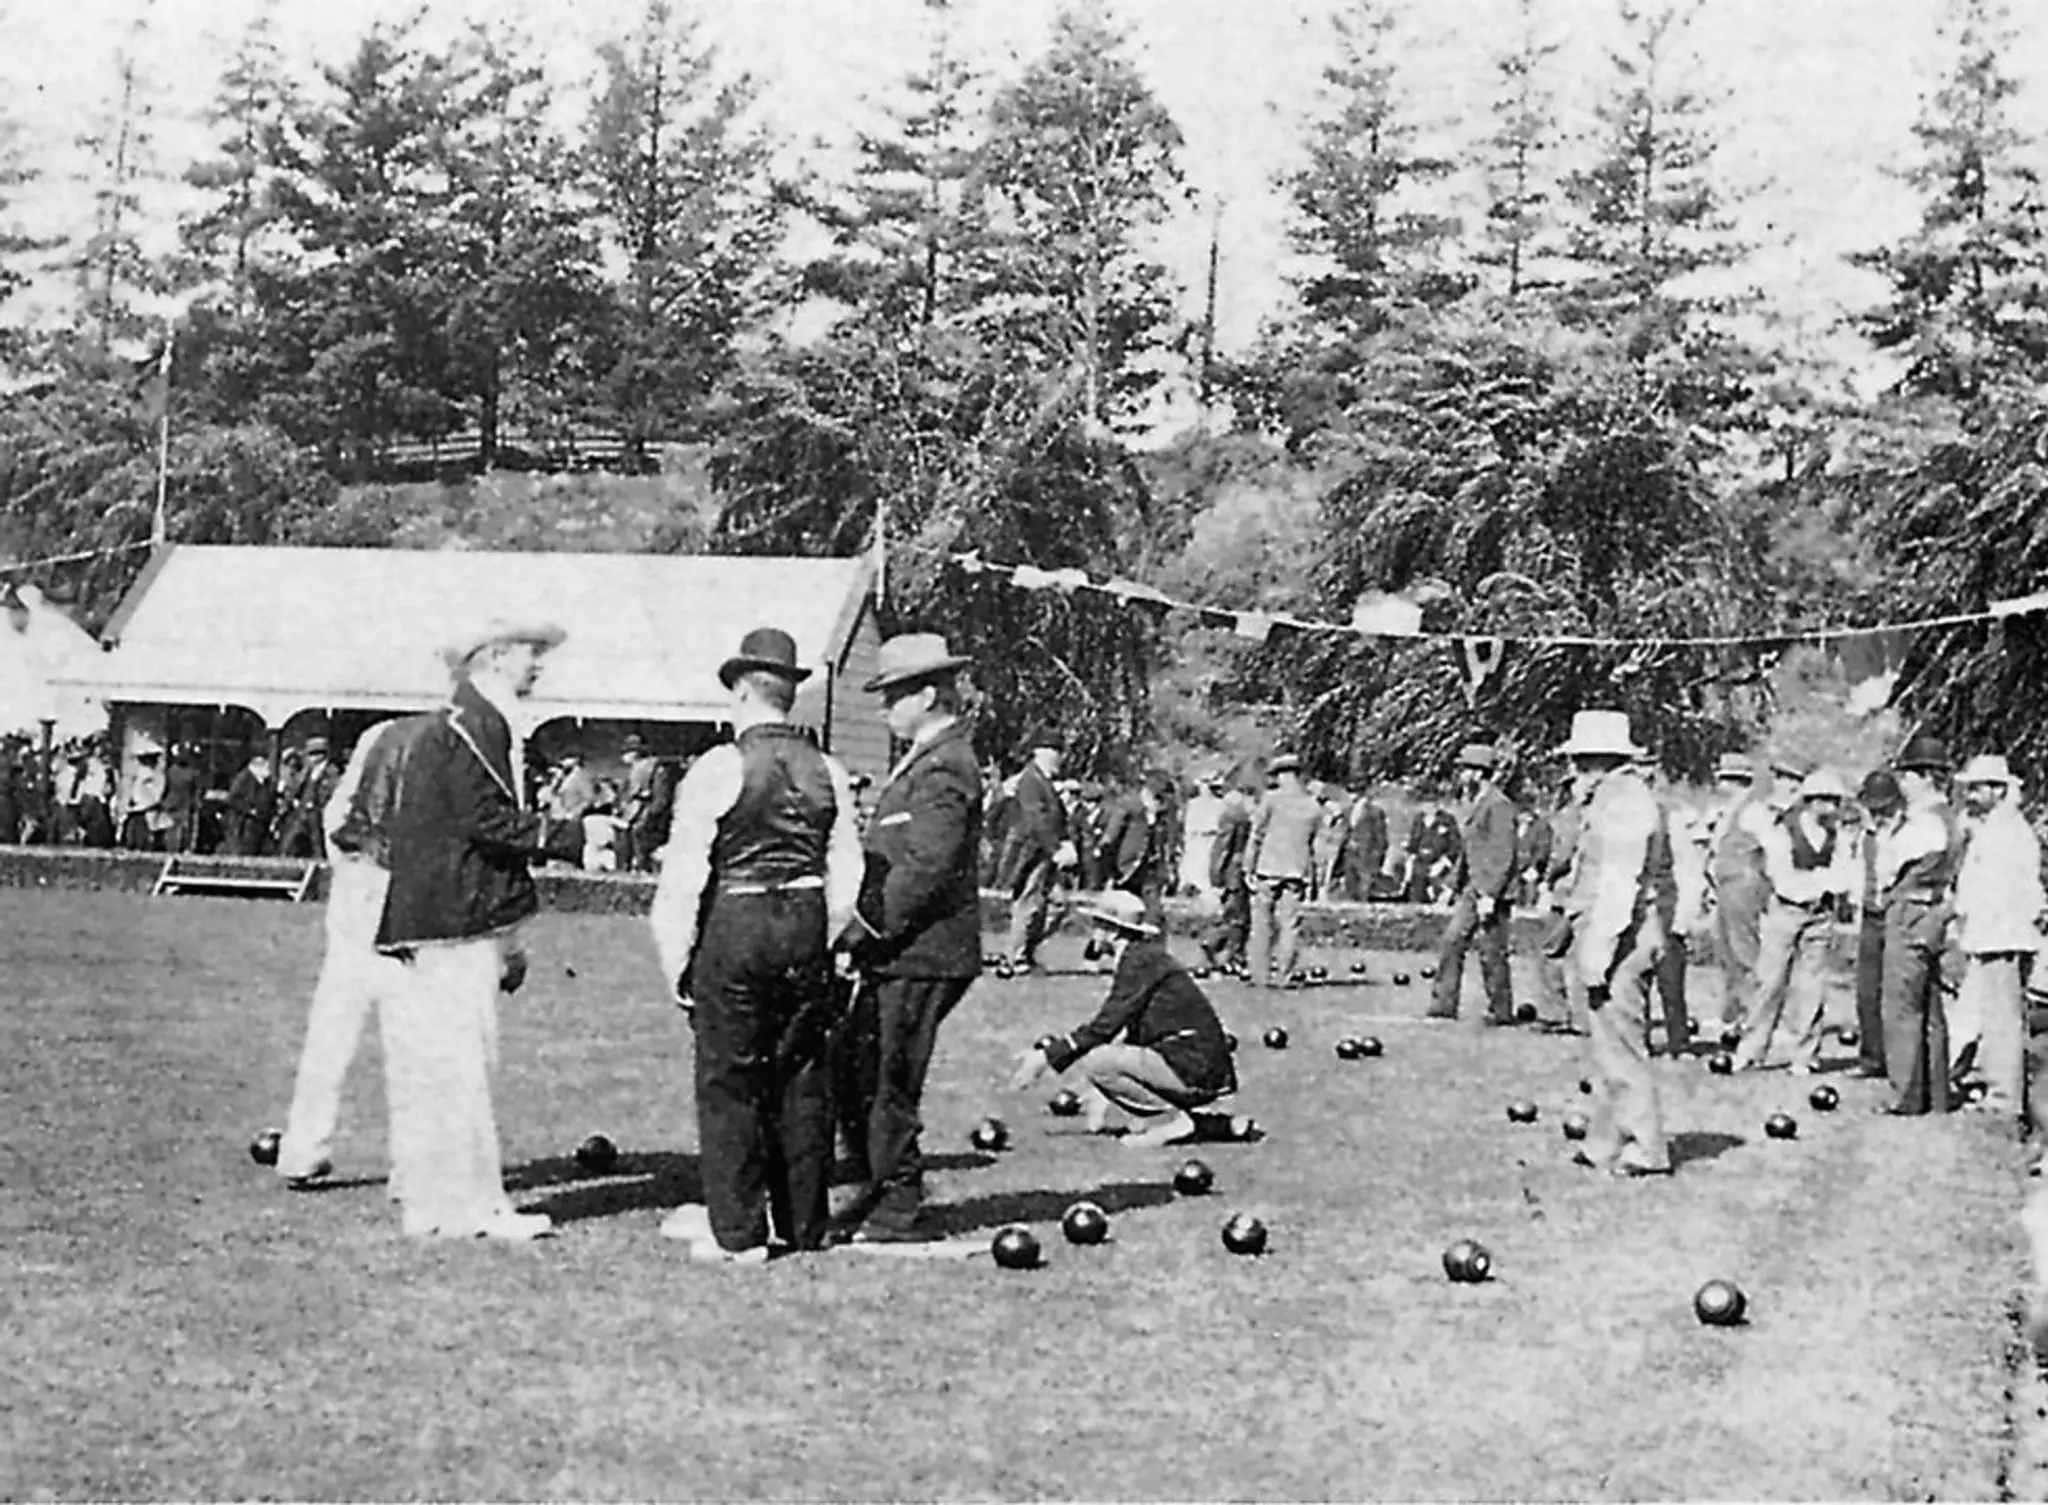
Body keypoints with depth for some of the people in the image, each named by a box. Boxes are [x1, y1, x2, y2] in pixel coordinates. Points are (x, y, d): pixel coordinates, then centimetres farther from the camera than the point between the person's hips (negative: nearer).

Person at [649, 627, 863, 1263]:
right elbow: (847, 880, 8)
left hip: (735, 929, -5)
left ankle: (736, 1233, 6)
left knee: (729, 1082, 3)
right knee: (803, 1080, 12)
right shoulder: (828, 771, 6)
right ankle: (805, 1226, 21)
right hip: (807, 931, 5)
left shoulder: (719, 769, -9)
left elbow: (683, 877, -9)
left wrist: (678, 965, -1)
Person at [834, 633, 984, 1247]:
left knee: (890, 1084, -3)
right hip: (896, 955, 10)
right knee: (853, 1073, 15)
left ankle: (899, 1213, 7)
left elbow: (926, 867, -23)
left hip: (919, 958, -10)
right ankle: (879, 1194, 26)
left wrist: (866, 927, -18)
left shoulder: (945, 767, -16)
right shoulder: (921, 761, 17)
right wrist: (864, 926, 12)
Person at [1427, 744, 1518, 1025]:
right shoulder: (1479, 806, 17)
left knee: (1492, 953, -3)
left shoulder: (1499, 806, -13)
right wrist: (1459, 888, 19)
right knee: (1451, 943, 4)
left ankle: (1501, 1012, 7)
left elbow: (1504, 856, -19)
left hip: (1492, 892, -9)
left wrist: (1489, 895, -23)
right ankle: (1443, 1005, 6)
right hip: (1472, 889, 9)